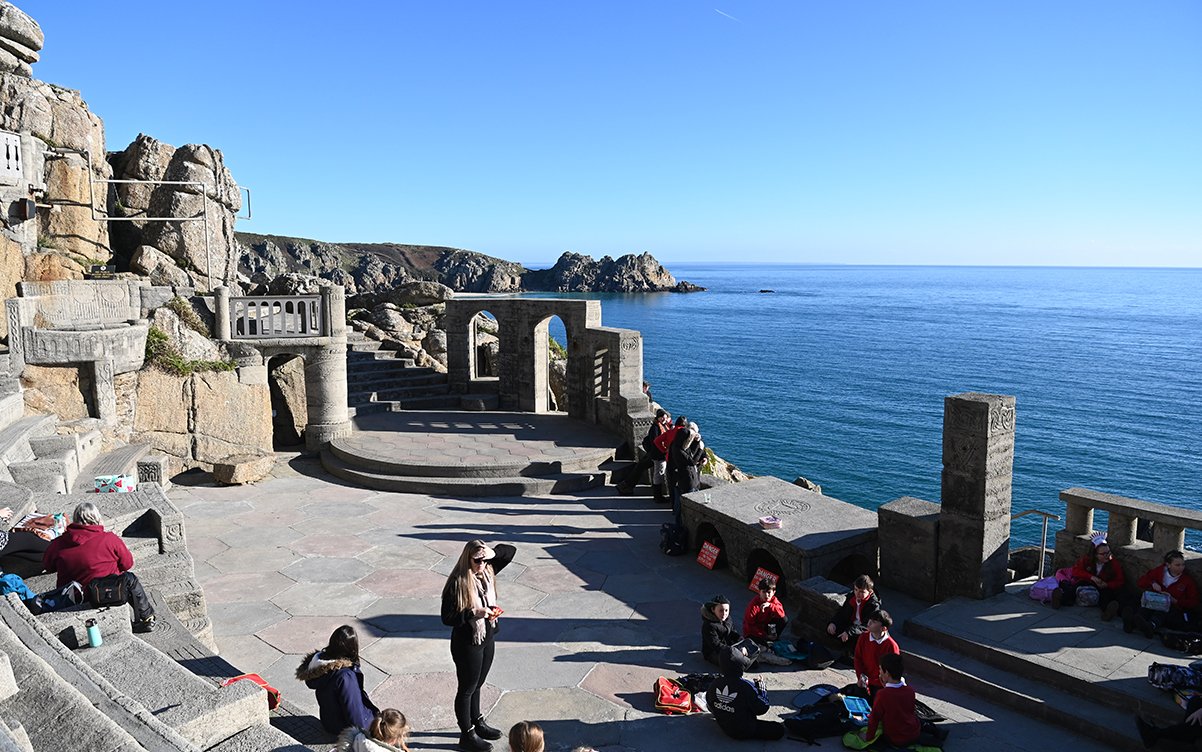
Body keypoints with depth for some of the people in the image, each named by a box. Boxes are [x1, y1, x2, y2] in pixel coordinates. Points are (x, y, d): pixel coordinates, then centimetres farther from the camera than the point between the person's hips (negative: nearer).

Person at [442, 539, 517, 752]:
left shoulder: (487, 572, -4)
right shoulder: (457, 584, -23)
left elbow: (510, 551, 1)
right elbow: (447, 618, -21)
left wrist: (490, 552, -14)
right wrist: (473, 613, -29)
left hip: (488, 638, 6)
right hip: (467, 644, -6)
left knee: (477, 685, 24)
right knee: (467, 688, 11)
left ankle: (478, 723, 42)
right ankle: (467, 735, 27)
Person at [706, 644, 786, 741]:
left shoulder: (714, 684, -17)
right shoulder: (746, 687, -34)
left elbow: (710, 707, 0)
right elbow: (762, 709, -21)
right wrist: (761, 688, -9)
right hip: (745, 731, -7)